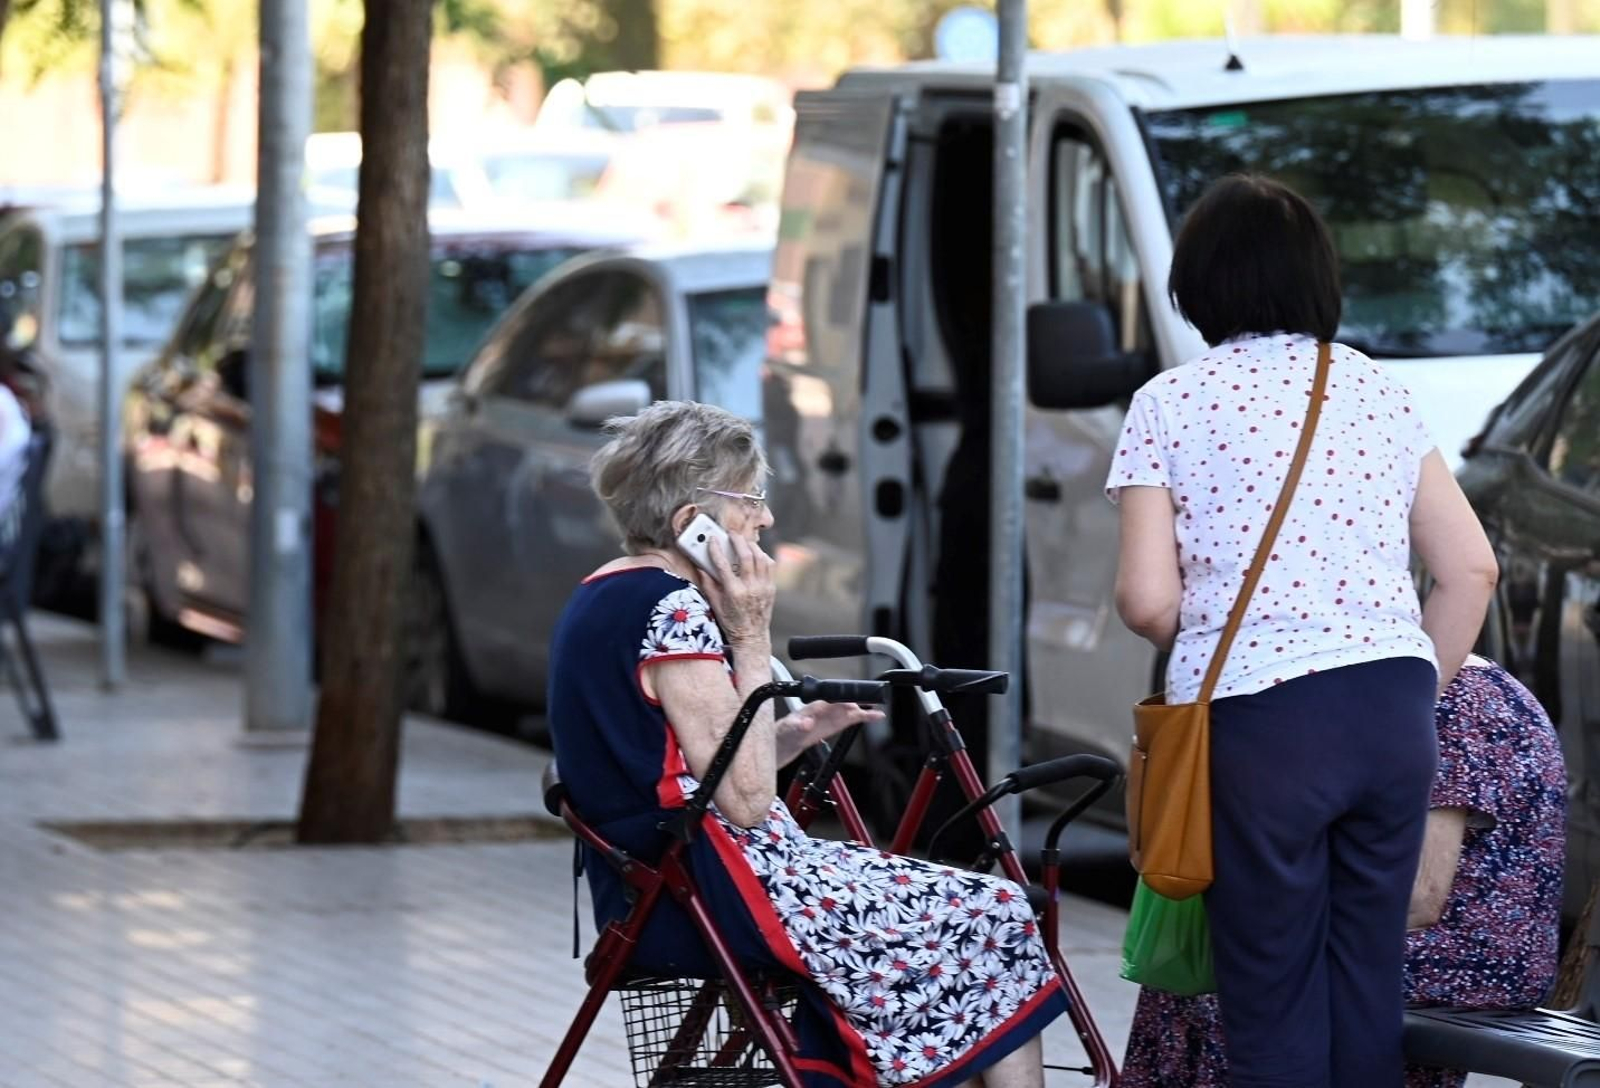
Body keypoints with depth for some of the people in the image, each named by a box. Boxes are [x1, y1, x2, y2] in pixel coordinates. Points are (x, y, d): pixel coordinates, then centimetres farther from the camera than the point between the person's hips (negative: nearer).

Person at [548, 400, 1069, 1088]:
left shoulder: (600, 599, 14)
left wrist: (797, 731, 4)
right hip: (712, 894, -10)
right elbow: (746, 799, -19)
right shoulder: (672, 610, -17)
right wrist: (751, 637, -14)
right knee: (992, 917, -4)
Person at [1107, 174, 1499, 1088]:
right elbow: (1471, 568, 8)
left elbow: (1149, 601, -4)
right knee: (1370, 990, 9)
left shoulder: (1170, 404, 1)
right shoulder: (1381, 392, 11)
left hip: (1256, 716, -4)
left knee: (1275, 1009, 1)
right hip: (1393, 709, 4)